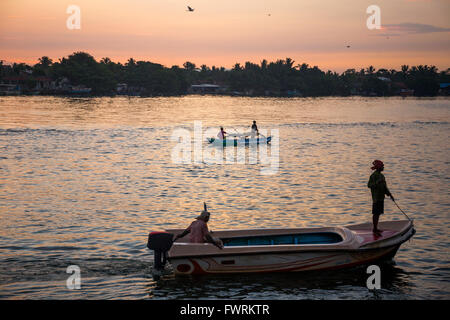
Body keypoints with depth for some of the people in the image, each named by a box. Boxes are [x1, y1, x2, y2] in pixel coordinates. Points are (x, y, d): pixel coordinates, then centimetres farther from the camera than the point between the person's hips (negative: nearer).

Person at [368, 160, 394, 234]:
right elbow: (369, 185, -20)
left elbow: (384, 187, 22)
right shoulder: (374, 175, -13)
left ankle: (376, 228, 19)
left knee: (378, 213, 12)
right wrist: (377, 182, -30)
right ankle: (375, 229, -2)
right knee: (376, 213, -6)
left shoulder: (381, 175, 16)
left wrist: (389, 194, 18)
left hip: (381, 197, 9)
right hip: (376, 198, -9)